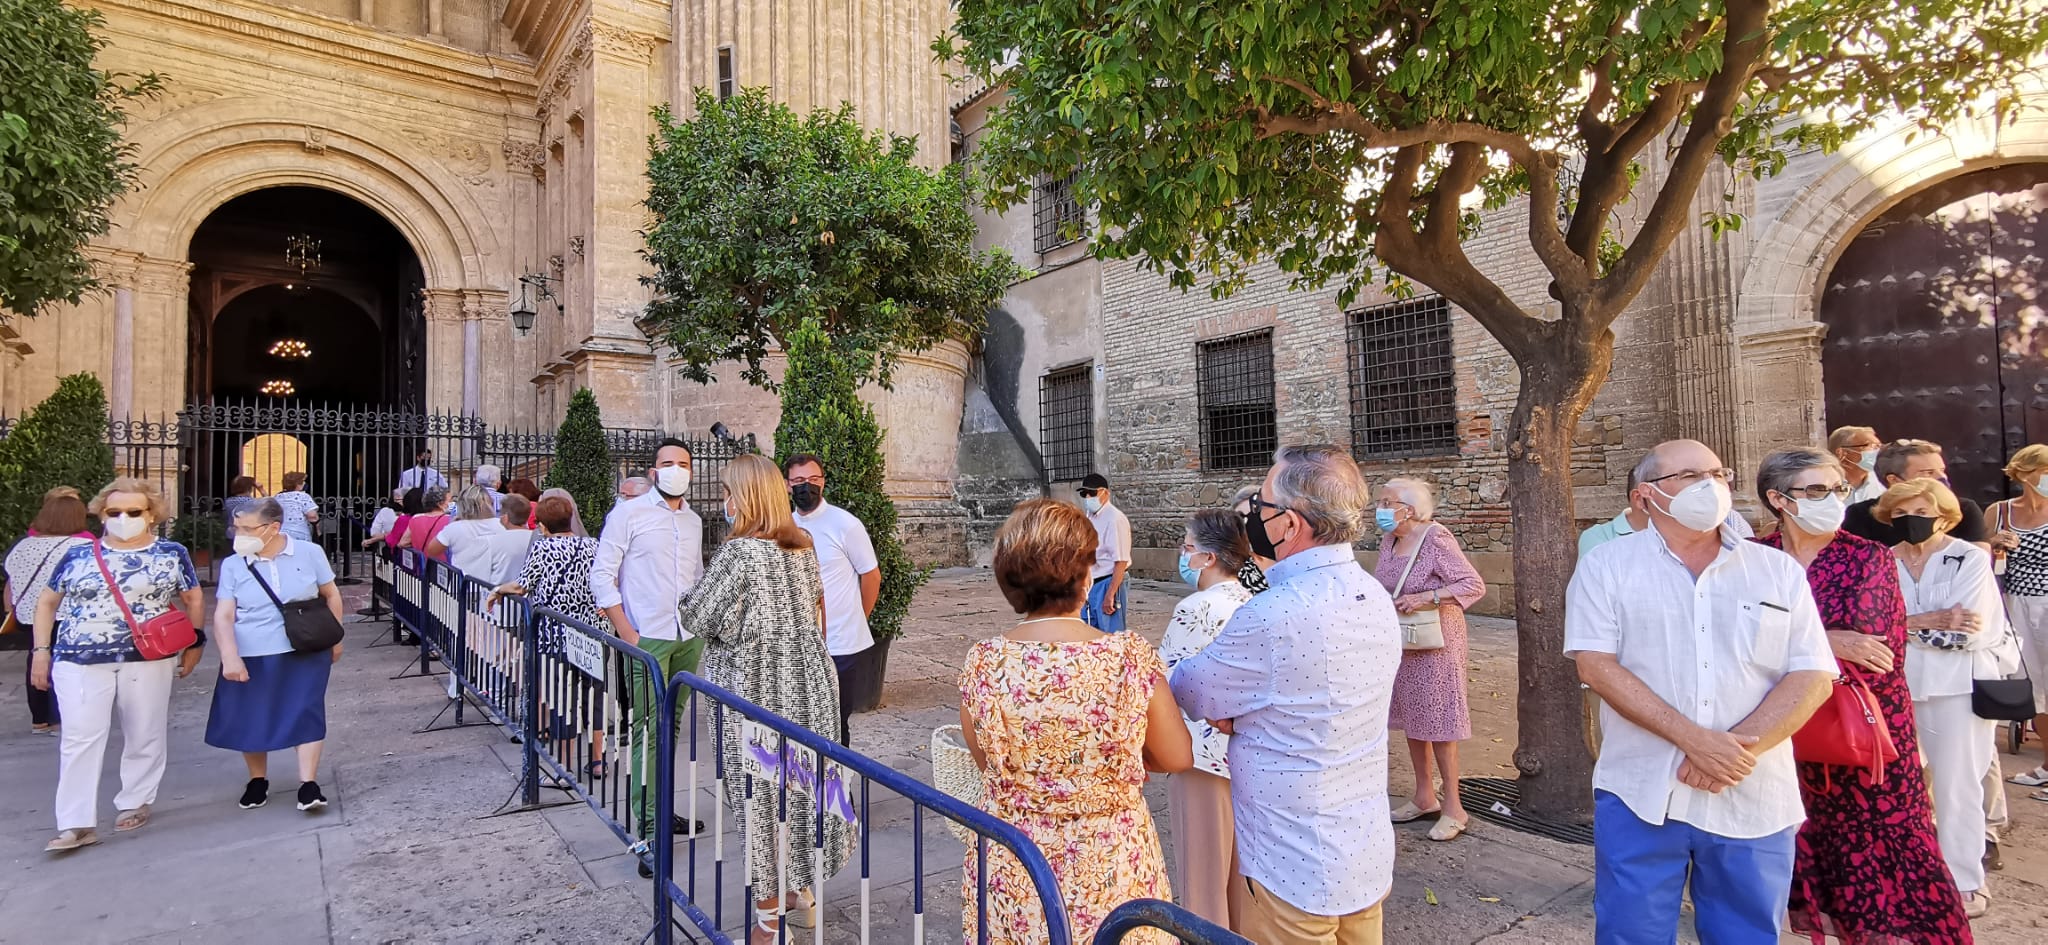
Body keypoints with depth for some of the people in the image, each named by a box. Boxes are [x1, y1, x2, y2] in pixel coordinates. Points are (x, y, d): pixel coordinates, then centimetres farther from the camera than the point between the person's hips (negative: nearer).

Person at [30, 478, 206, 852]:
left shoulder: (171, 553, 3)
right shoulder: (78, 555, 5)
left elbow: (194, 599, 10)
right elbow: (47, 602, 14)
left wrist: (194, 644, 5)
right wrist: (41, 650, 7)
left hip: (148, 660, -1)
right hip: (80, 660, 1)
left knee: (144, 735, 7)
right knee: (80, 738, -4)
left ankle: (135, 802, 24)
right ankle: (77, 824, 0)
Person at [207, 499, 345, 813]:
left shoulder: (308, 553, -3)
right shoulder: (233, 566, -2)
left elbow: (331, 594, 7)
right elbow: (223, 616, -5)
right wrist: (230, 657, -18)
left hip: (305, 652, -2)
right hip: (251, 656, 2)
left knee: (306, 714, -4)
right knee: (251, 719, 10)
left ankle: (308, 784, 2)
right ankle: (258, 781, 31)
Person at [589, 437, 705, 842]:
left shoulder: (694, 520, 14)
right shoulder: (629, 513, -4)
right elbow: (601, 576, -7)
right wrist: (627, 634, -13)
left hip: (689, 639, 6)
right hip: (647, 640, -6)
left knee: (671, 726, 12)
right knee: (648, 730, -4)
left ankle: (659, 805, 24)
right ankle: (649, 824, 3)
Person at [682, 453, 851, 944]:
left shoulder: (738, 551, -16)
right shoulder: (804, 547, 5)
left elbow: (696, 619, -10)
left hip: (755, 686, -6)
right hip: (808, 678, 7)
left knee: (761, 794, 6)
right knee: (802, 786, 18)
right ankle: (803, 892, 34)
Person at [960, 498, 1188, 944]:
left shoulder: (981, 664, -16)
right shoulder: (1133, 657, -20)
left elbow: (986, 760, 1)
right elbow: (1177, 758, -6)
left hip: (1011, 874, 1)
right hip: (1109, 873, -1)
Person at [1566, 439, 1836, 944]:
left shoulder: (1779, 571, 7)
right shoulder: (1606, 566, -1)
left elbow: (1812, 676, 0)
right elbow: (1597, 666, -10)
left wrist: (1740, 748, -14)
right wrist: (1694, 740, -18)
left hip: (1755, 803, 3)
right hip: (1641, 795, -2)